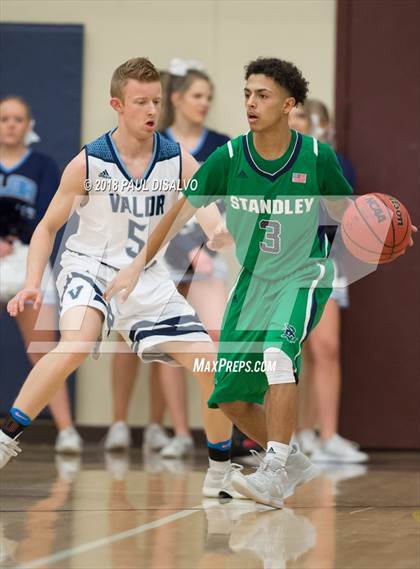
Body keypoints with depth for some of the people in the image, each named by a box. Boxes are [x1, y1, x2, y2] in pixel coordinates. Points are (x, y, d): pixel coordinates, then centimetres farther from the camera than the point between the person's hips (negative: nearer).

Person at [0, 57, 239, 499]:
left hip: (147, 280, 4)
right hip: (90, 268, -4)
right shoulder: (88, 163, -11)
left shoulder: (178, 162, -6)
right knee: (77, 343, -36)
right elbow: (48, 227, -1)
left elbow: (214, 223, -15)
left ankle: (220, 475, 15)